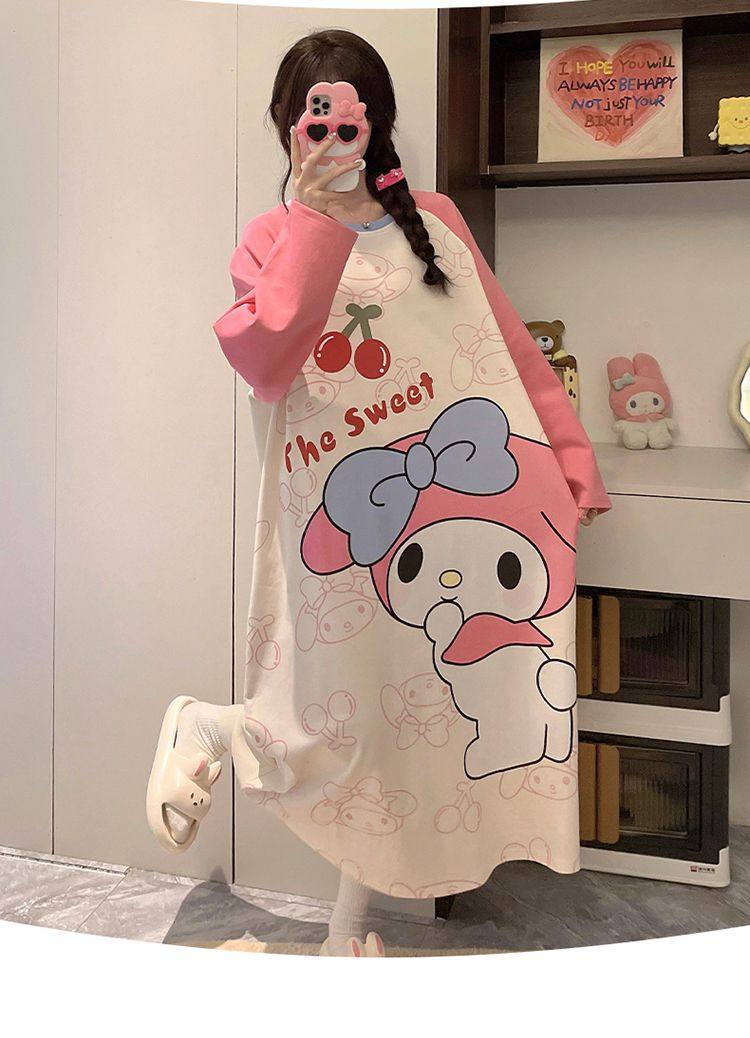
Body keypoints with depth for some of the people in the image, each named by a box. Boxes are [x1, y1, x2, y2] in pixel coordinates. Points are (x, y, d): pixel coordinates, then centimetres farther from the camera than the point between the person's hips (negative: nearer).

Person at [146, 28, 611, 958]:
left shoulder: (434, 222, 11)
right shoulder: (273, 240, 2)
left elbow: (513, 350, 12)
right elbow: (264, 359, -19)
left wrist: (570, 460, 8)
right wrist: (317, 211, -20)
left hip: (460, 501, 4)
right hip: (340, 527, -3)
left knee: (403, 731, 13)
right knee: (331, 737, 3)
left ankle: (350, 928, 32)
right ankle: (200, 729, 35)